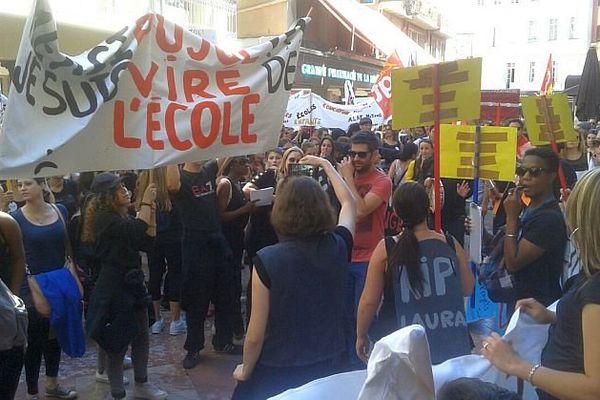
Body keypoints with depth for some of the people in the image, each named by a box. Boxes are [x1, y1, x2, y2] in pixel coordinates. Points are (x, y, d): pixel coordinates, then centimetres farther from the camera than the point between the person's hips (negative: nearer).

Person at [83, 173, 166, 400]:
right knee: (117, 342, 2)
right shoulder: (104, 218, -16)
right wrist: (146, 202, -19)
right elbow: (137, 230, -30)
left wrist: (151, 213, 0)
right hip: (114, 286, -9)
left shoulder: (123, 216, 12)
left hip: (132, 283, 9)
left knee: (142, 337, 17)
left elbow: (146, 243, 8)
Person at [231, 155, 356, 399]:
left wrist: (245, 370, 0)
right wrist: (325, 165, 21)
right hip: (329, 363, 4)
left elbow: (256, 335, -18)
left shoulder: (266, 260, -23)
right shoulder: (338, 247, -12)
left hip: (277, 370, -3)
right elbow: (349, 203, 10)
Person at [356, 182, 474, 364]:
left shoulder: (386, 249, -9)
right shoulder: (451, 245, -2)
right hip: (452, 346, 3)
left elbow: (369, 301, -5)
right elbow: (467, 288, 11)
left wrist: (361, 336, 9)